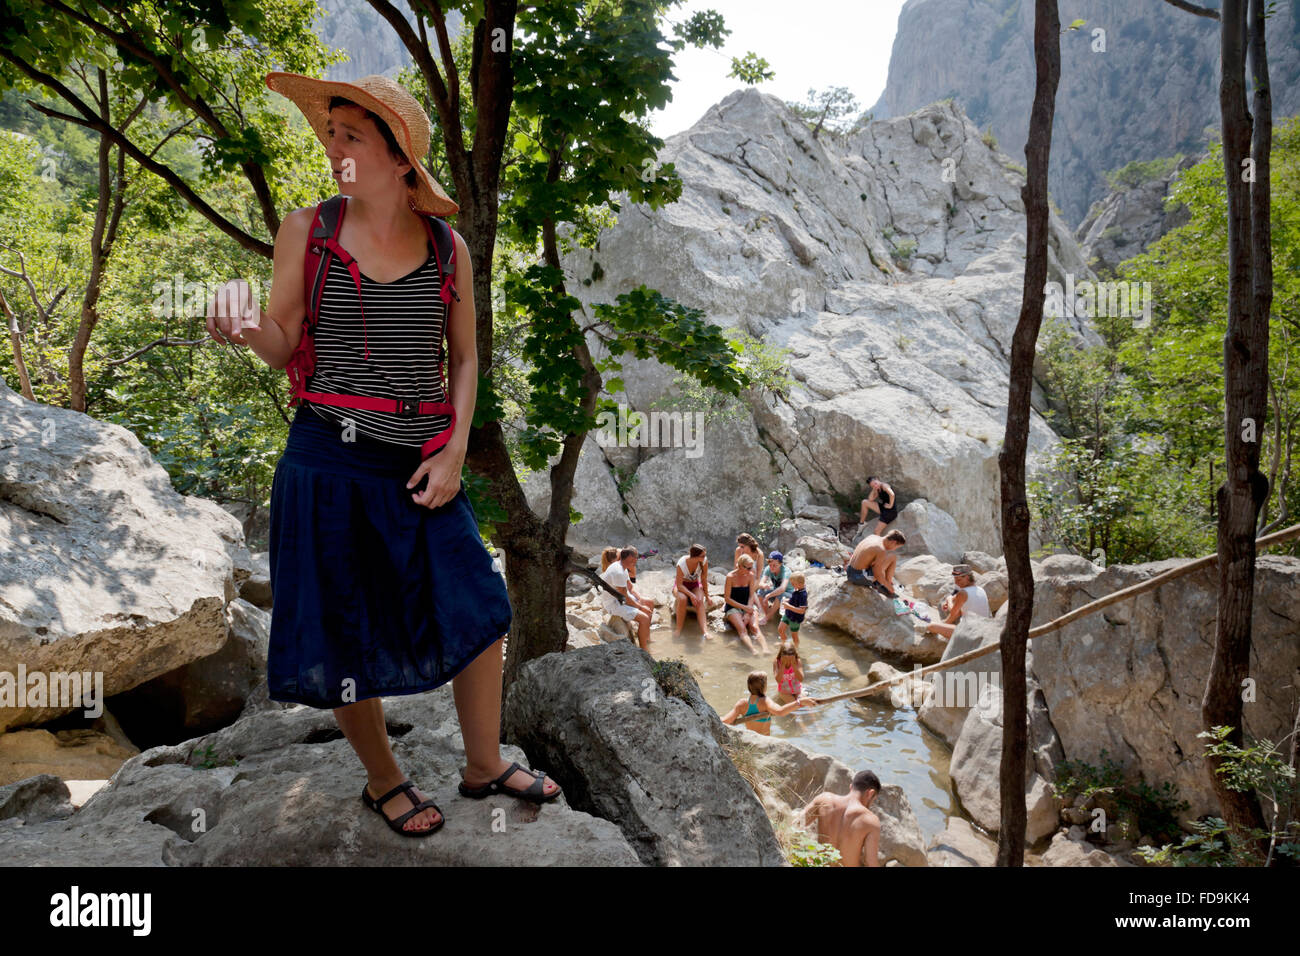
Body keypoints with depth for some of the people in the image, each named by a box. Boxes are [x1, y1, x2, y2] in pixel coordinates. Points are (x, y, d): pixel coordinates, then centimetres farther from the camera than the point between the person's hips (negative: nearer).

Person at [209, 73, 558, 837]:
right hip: (331, 463, -2)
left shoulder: (447, 248, 3)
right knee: (346, 637, 8)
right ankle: (383, 780, 34)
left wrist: (455, 449, -3)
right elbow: (283, 349, 0)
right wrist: (244, 319, -22)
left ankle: (485, 765, 32)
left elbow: (465, 356, 9)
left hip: (422, 467, 3)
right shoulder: (307, 229, -1)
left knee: (479, 614, 8)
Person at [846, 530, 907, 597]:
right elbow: (877, 575, -16)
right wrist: (889, 587, 2)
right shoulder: (881, 551, -18)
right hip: (859, 577, -9)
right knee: (893, 557, -2)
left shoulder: (872, 537, 7)